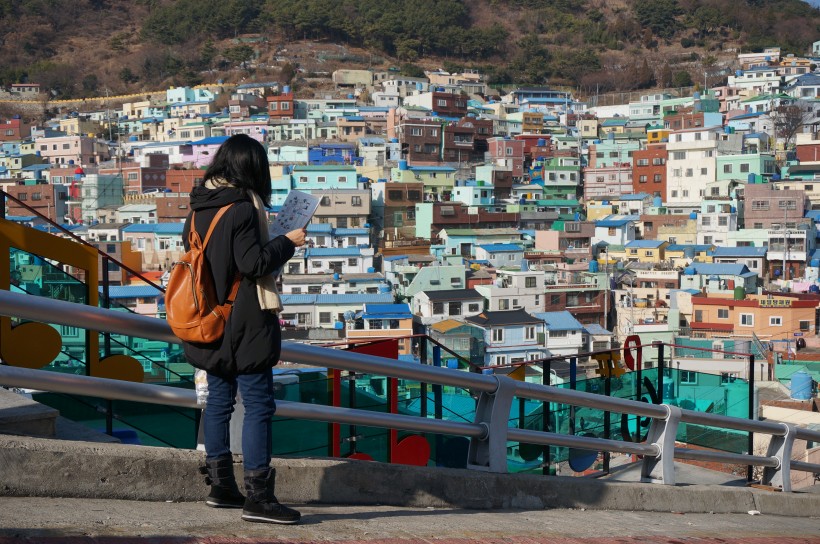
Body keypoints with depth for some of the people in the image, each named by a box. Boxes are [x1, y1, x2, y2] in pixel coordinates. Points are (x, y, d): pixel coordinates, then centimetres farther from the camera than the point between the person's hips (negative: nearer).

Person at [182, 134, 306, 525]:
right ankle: (258, 496, -7)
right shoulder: (242, 209, -16)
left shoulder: (199, 207, 7)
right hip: (243, 324, -8)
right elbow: (254, 264, -19)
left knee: (219, 398, 15)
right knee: (258, 404, -6)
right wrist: (288, 242, -5)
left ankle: (220, 485, 24)